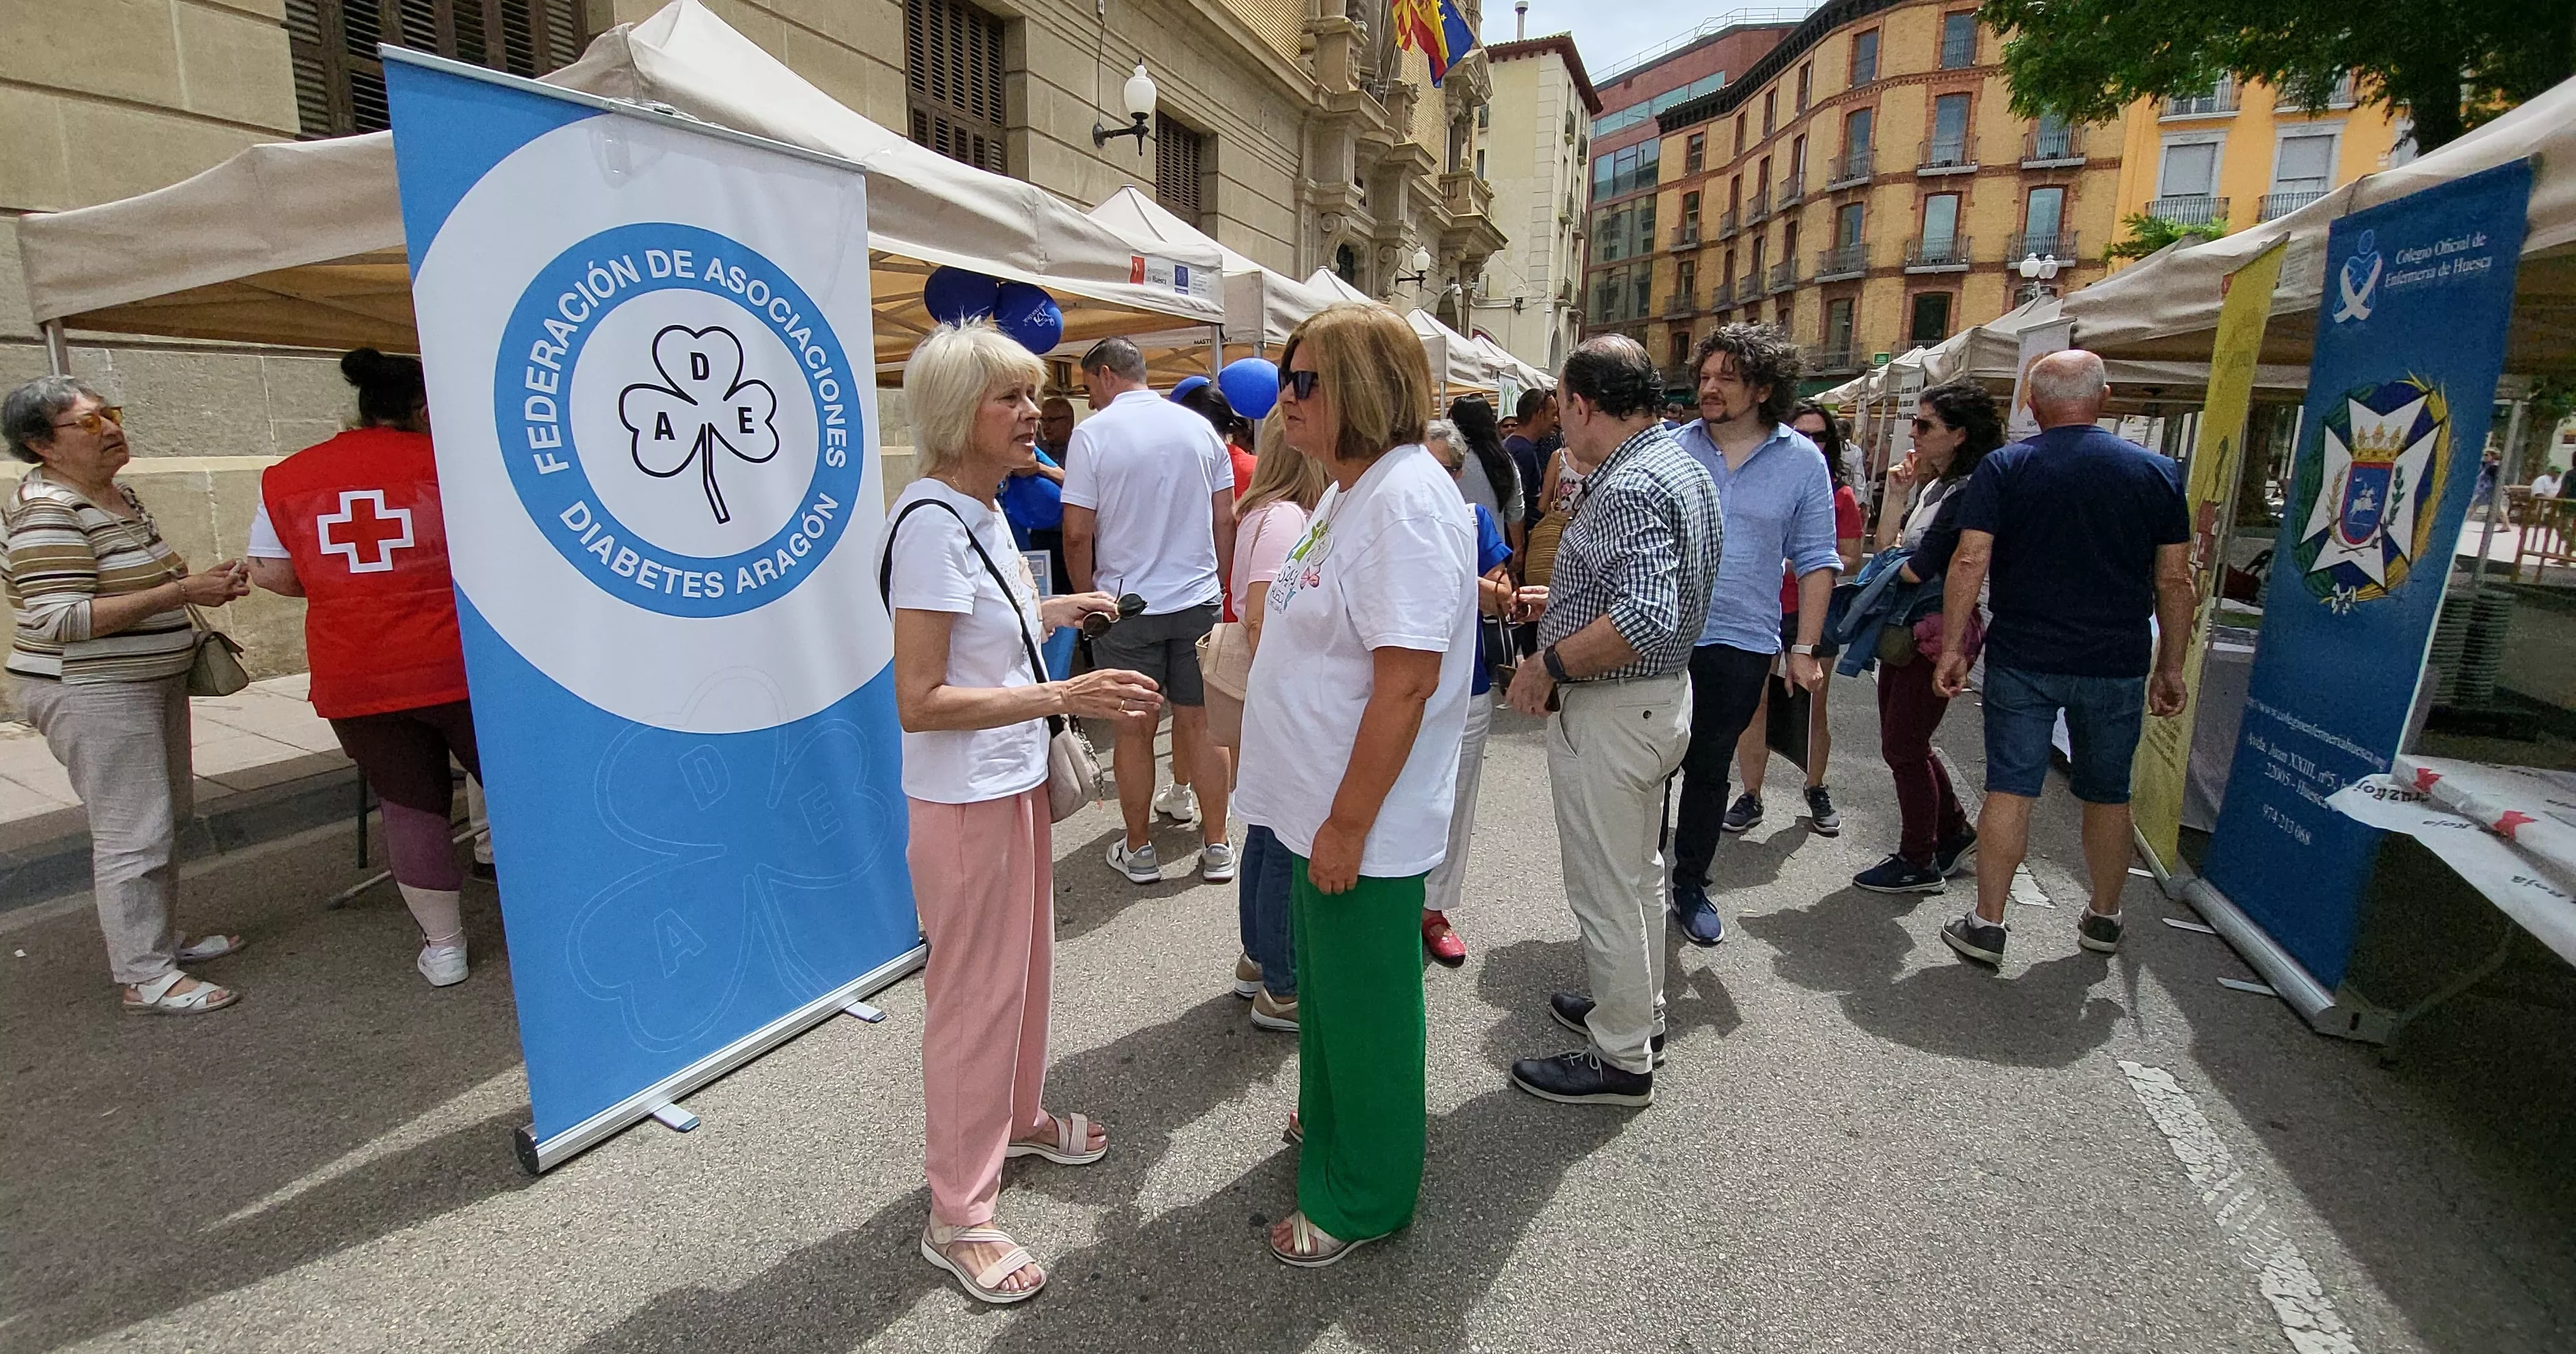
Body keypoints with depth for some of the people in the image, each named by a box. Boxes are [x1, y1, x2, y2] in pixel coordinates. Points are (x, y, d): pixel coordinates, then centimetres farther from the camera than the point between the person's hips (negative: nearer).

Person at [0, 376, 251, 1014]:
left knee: (164, 817, 17)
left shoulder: (119, 494, 10)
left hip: (152, 679, 10)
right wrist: (182, 592, -28)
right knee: (134, 833, -5)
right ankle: (146, 978, 3)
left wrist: (198, 581, 5)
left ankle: (158, 937, 31)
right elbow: (61, 618, -25)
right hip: (91, 693, -9)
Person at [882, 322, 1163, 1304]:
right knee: (974, 993, 4)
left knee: (1025, 964, 23)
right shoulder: (932, 523, -22)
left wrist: (1055, 611, 13)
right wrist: (1064, 696, -30)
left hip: (1016, 782, 9)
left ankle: (1019, 1119, 47)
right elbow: (918, 702, -26)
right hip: (964, 798, -9)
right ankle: (957, 1217, 24)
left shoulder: (982, 510, 6)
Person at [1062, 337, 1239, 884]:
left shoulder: (1093, 433, -8)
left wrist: (1087, 596, 4)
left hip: (1127, 605, -3)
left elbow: (1078, 534, -10)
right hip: (1199, 601, 3)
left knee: (1134, 729, 7)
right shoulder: (1200, 428, 4)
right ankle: (1217, 847, 17)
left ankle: (1138, 851, 19)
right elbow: (1225, 521, 6)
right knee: (1198, 724, 9)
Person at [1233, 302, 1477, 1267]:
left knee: (1362, 1006, 9)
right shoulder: (1351, 492, 10)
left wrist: (1347, 825, -22)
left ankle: (1363, 1196, 30)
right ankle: (1330, 1119, 48)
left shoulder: (1405, 501, -22)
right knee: (1326, 988, 25)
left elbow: (1407, 680, -26)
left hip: (1363, 823, -9)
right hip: (1322, 806, 9)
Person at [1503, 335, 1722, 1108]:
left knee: (1604, 889, 3)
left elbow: (1646, 619, -35)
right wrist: (1557, 603, 20)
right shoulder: (1680, 466, 9)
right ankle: (1641, 1012, 40)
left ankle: (1621, 1060, 19)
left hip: (1610, 711, -11)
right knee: (1638, 872, 23)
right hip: (1662, 696, 11)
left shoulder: (1630, 486, -24)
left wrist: (1550, 665, -24)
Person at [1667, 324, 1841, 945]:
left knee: (1709, 771, 12)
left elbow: (1816, 561, 2)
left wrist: (1805, 648, -2)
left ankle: (1690, 884, 28)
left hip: (1740, 644, 0)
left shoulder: (1802, 462, -1)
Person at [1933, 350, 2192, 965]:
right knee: (2108, 795, 15)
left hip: (2022, 661, -2)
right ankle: (2104, 918, 31)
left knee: (2009, 790, 2)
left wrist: (1952, 648, -6)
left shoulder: (2003, 468, -5)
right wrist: (2171, 667, 10)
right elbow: (2174, 580, 3)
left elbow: (1970, 563, -12)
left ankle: (1986, 925, 6)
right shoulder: (2157, 471, 2)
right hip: (2117, 665, 2)